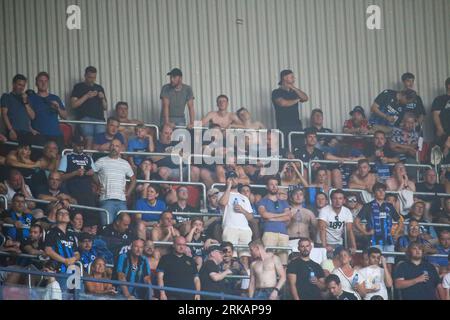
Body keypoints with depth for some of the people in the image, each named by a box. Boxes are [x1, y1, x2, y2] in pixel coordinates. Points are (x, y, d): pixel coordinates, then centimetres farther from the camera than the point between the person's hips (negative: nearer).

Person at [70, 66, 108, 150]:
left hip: (99, 119, 3)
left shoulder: (99, 88, 23)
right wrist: (86, 96, -7)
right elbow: (73, 104, 0)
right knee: (89, 141, -19)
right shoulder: (79, 87, 12)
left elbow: (105, 107, 23)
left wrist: (103, 98, 4)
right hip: (85, 118, -3)